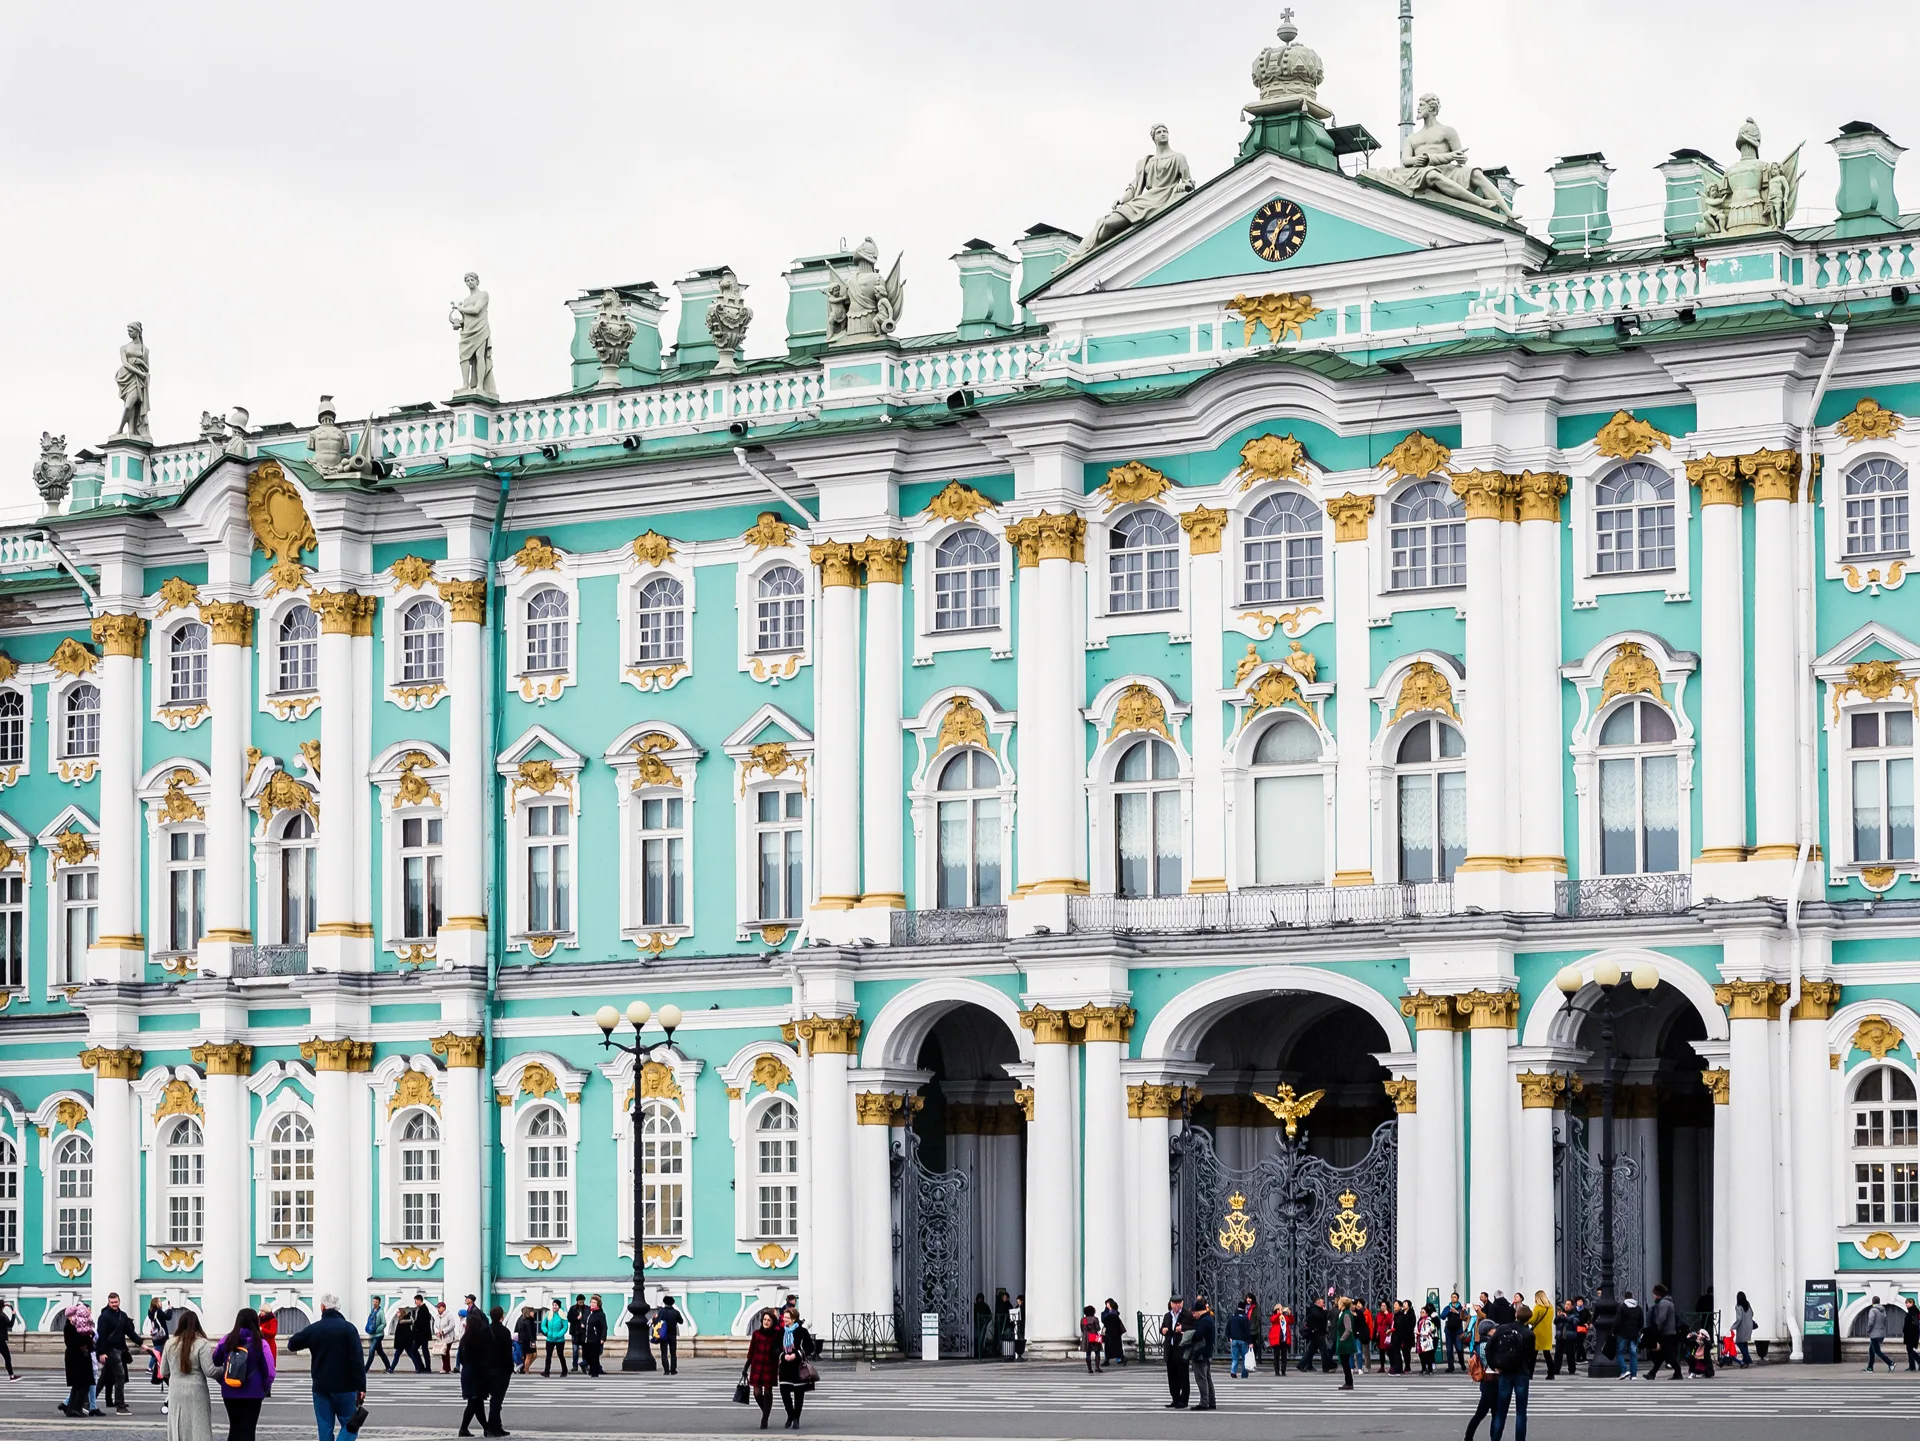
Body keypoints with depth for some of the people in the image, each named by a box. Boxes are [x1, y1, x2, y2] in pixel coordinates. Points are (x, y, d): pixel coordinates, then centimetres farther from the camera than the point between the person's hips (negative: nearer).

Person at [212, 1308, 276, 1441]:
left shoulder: (226, 1340, -1)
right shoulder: (260, 1343, -10)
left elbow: (214, 1363, 9)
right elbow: (269, 1371, -10)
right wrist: (266, 1389, 7)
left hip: (229, 1393, 3)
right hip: (252, 1394, -3)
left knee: (234, 1429, 18)